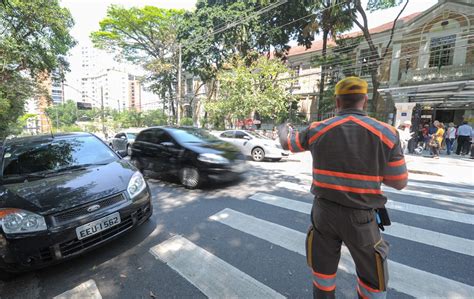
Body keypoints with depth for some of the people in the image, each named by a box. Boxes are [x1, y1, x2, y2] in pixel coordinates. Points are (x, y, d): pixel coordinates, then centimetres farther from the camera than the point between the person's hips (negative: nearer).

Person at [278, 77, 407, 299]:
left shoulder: (317, 130, -9)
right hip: (360, 218, -1)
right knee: (373, 279, 23)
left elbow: (286, 144, 10)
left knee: (323, 269, 23)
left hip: (324, 212, 2)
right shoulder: (386, 133, -12)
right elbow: (399, 182, -4)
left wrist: (282, 131, 33)